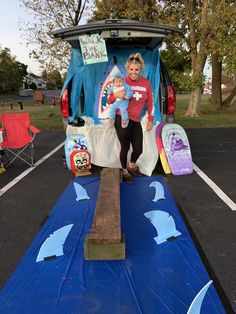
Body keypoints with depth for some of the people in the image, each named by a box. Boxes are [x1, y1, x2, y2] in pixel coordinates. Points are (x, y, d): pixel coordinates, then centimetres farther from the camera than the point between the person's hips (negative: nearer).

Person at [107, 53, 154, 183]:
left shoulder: (146, 83, 3)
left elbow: (150, 103, 10)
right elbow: (109, 101, -2)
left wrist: (150, 120, 9)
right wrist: (116, 95, -23)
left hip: (136, 121, 4)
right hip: (122, 119, -3)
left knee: (138, 149, 6)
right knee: (125, 147, 2)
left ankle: (132, 165, 41)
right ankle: (124, 171, 30)